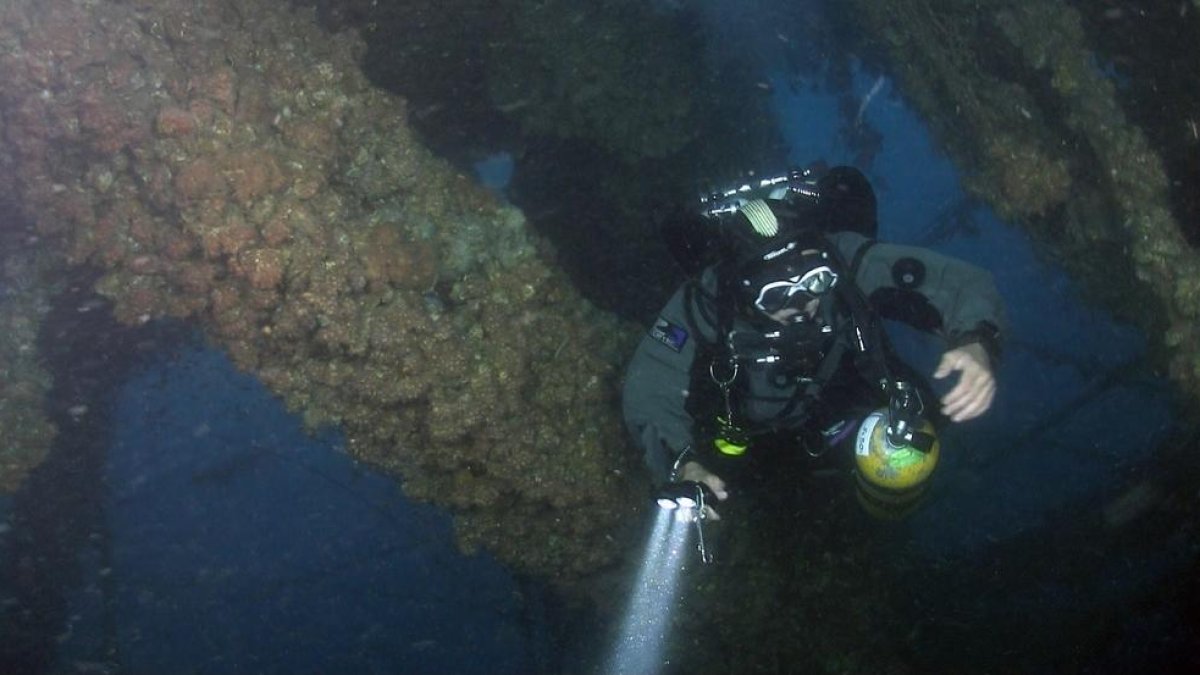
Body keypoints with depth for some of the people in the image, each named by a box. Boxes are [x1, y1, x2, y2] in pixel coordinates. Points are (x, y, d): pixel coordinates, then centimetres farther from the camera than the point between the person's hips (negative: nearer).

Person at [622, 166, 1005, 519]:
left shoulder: (845, 259, -38)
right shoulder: (707, 298, -38)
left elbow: (961, 283, -34)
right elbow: (648, 390, -35)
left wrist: (977, 343, -55)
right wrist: (682, 465, -52)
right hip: (751, 427, 0)